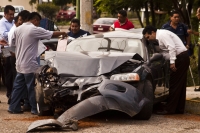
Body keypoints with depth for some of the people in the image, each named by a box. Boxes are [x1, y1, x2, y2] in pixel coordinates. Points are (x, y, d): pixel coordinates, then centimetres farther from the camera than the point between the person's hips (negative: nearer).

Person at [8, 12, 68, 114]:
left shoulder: (18, 29, 6)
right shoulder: (35, 30, -13)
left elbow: (13, 42, 16)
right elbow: (52, 34, -8)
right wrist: (62, 33, 9)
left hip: (19, 63, 7)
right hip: (30, 64, -7)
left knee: (18, 86, 13)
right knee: (32, 88, 1)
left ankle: (13, 107, 15)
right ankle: (35, 109, 6)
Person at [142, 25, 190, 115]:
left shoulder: (162, 35, -13)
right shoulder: (160, 36, 18)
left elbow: (172, 48, -23)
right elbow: (166, 51, 22)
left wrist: (172, 62, -24)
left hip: (181, 57, -10)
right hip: (182, 58, 10)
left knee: (175, 84, -8)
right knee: (180, 85, 11)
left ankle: (169, 109, -6)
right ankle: (179, 109, 15)